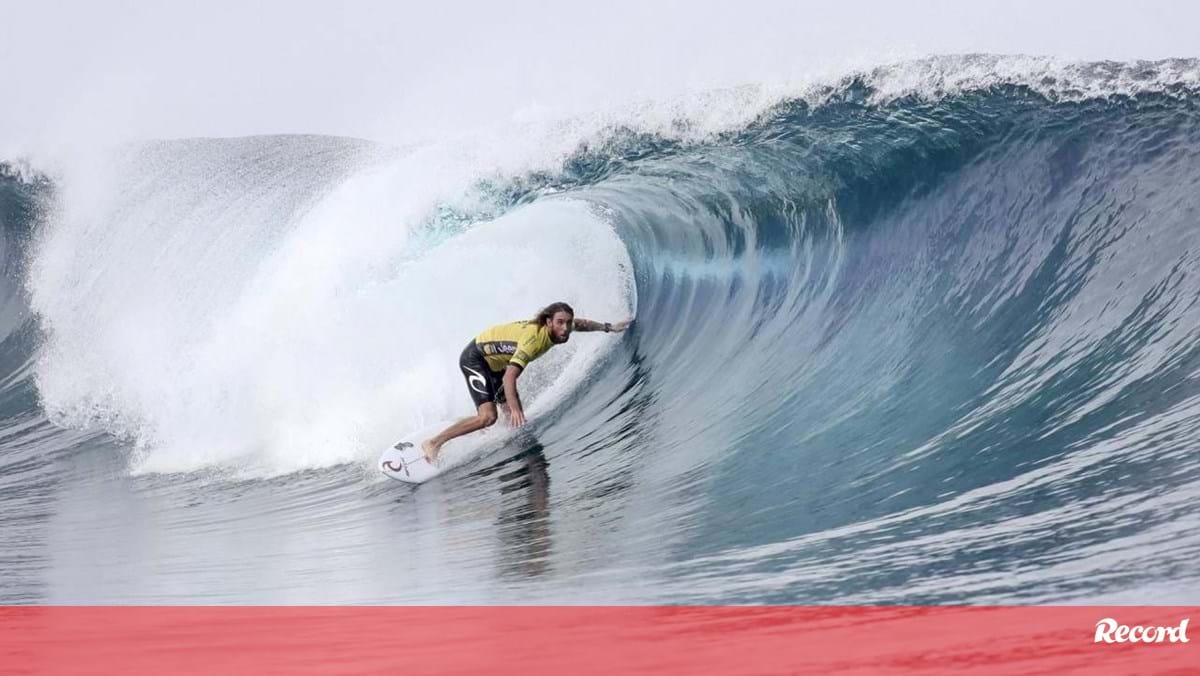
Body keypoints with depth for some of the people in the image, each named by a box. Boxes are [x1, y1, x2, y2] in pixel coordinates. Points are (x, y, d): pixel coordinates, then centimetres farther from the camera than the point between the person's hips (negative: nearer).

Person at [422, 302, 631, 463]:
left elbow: (580, 324, 16)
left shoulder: (559, 329, -11)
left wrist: (609, 327, 16)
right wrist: (515, 409, -55)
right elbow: (509, 377, -44)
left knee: (516, 417, 2)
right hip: (474, 357, -9)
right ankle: (434, 443, -18)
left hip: (495, 363, 9)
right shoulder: (534, 338, -36)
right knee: (488, 416, -23)